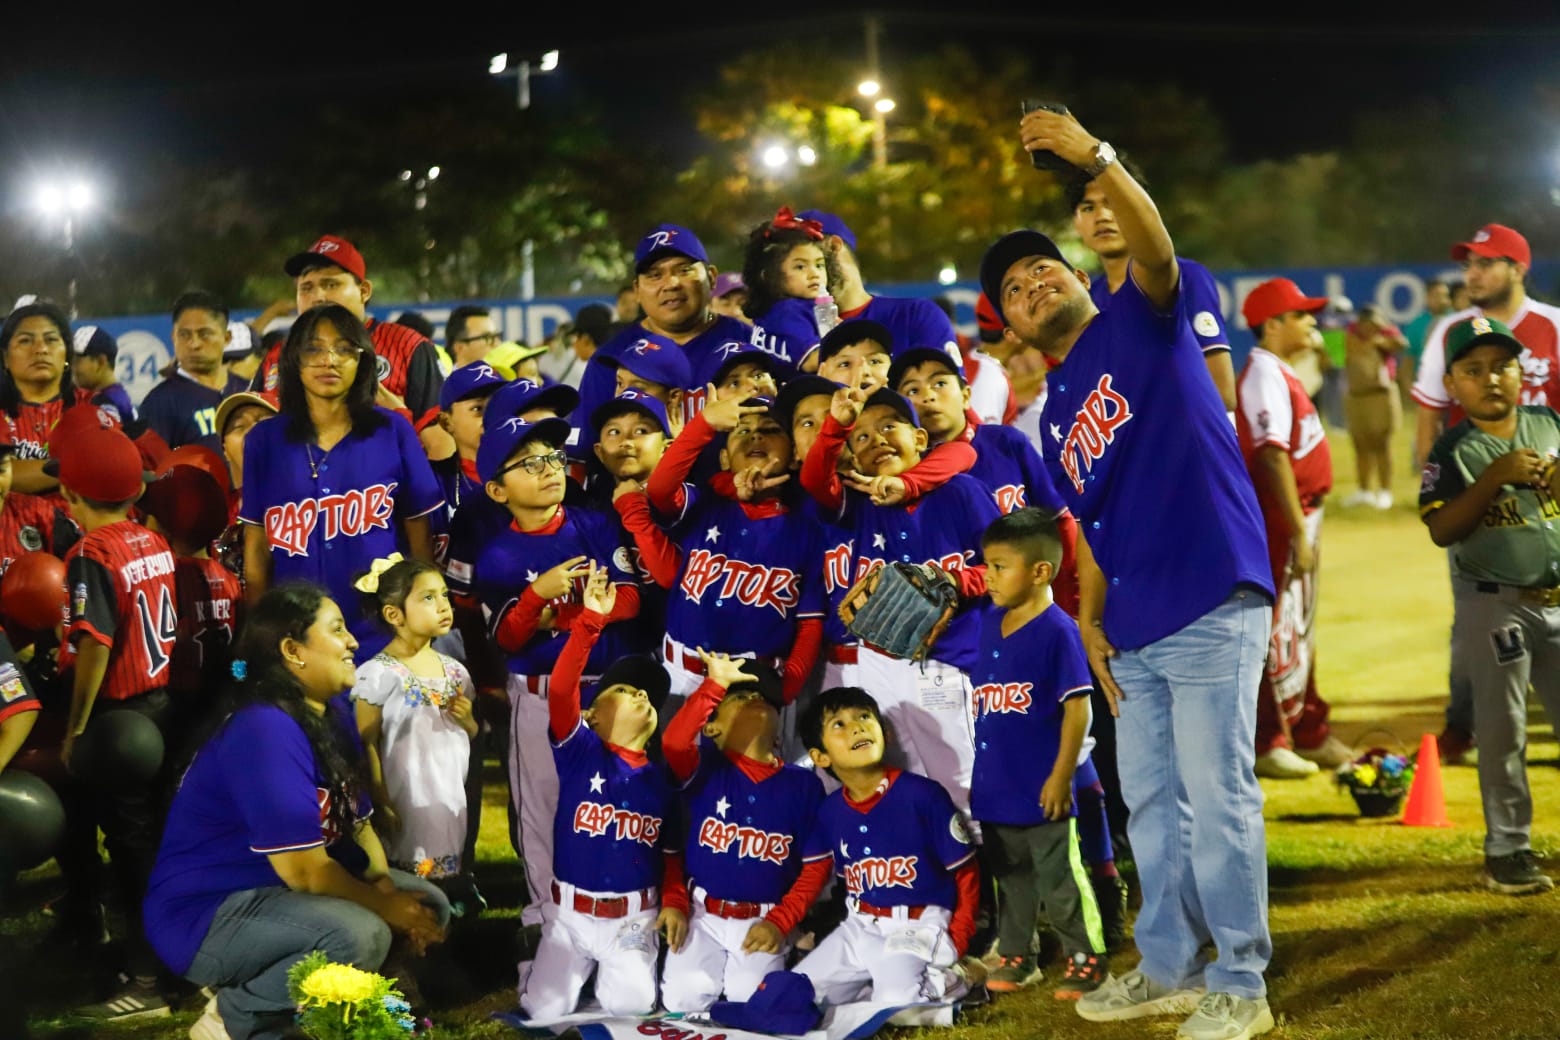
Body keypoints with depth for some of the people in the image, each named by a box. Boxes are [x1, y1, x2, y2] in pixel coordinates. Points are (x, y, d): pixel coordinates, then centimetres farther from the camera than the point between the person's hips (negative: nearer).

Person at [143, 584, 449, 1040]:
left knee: (429, 905, 6)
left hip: (278, 893, 10)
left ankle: (268, 982, 6)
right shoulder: (265, 731, -26)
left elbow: (357, 819, 9)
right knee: (360, 935, -32)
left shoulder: (331, 712, 5)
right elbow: (305, 872, -27)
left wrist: (385, 887, -10)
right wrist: (387, 908, -14)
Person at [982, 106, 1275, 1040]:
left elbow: (1154, 245, -18)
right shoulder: (1055, 416, 19)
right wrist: (1091, 620, 8)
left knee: (1217, 796, -7)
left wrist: (1097, 159, -33)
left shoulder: (1140, 323, 2)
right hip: (1133, 629, 8)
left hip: (1212, 605, -8)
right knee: (1150, 800, 14)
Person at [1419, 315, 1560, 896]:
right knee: (1502, 730, 1)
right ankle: (1507, 851, 9)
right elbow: (1441, 530, -15)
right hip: (1493, 604, -3)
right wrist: (1497, 475, -22)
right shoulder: (1454, 451, -6)